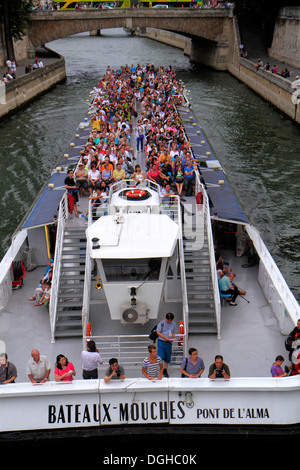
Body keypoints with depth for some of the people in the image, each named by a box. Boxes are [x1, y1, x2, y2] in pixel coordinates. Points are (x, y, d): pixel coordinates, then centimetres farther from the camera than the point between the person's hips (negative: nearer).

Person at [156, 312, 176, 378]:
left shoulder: (173, 324, 7)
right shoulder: (161, 323, -7)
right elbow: (158, 332, -7)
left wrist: (172, 337, -4)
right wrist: (165, 337, -18)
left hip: (169, 343, 4)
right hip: (161, 342, -4)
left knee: (168, 357, 8)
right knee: (161, 356, -10)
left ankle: (165, 370, 22)